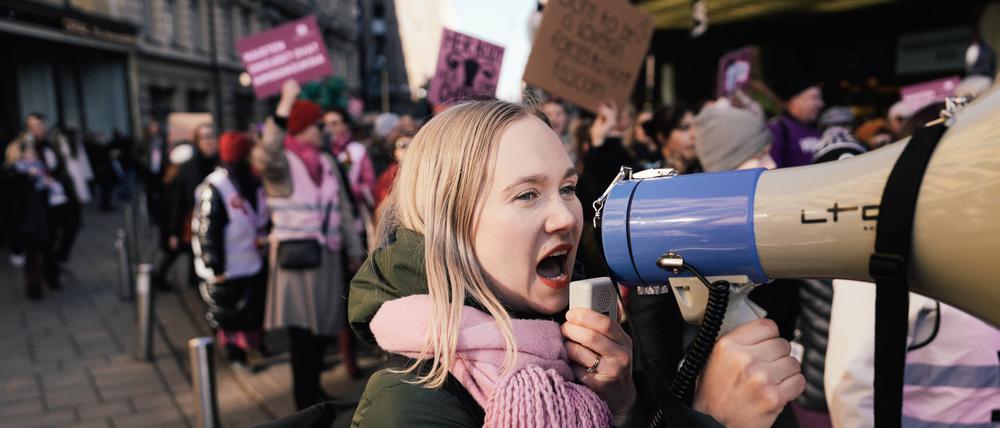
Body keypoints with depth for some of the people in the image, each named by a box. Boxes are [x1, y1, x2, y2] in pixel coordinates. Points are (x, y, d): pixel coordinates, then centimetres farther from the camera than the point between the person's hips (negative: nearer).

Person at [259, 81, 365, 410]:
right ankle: (306, 403, 5)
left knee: (321, 326, 15)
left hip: (326, 255, 7)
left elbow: (343, 208, 16)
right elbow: (267, 153, -34)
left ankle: (313, 389, 31)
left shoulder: (326, 161, 14)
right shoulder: (282, 161, -7)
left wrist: (355, 250, 15)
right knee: (302, 329, -5)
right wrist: (286, 102, -34)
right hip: (296, 255, -7)